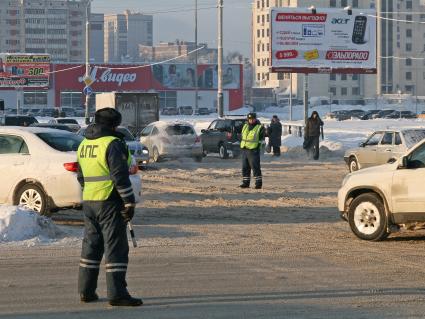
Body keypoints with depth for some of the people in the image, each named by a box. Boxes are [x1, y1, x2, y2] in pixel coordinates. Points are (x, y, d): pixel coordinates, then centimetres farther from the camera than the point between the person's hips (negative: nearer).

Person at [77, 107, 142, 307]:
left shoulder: (84, 144, 14)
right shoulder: (113, 144, -12)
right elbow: (120, 176, -18)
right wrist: (129, 202, -15)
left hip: (88, 202, 8)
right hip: (109, 202, -8)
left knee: (91, 245, 15)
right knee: (115, 247, -6)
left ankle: (86, 291, 18)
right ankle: (117, 294, -9)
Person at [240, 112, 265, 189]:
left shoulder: (259, 128, -5)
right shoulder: (245, 126, 13)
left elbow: (261, 139, -3)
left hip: (253, 150, -6)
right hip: (244, 150, 6)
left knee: (255, 167, -8)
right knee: (245, 167, 8)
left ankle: (258, 183, -4)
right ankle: (245, 182, 14)